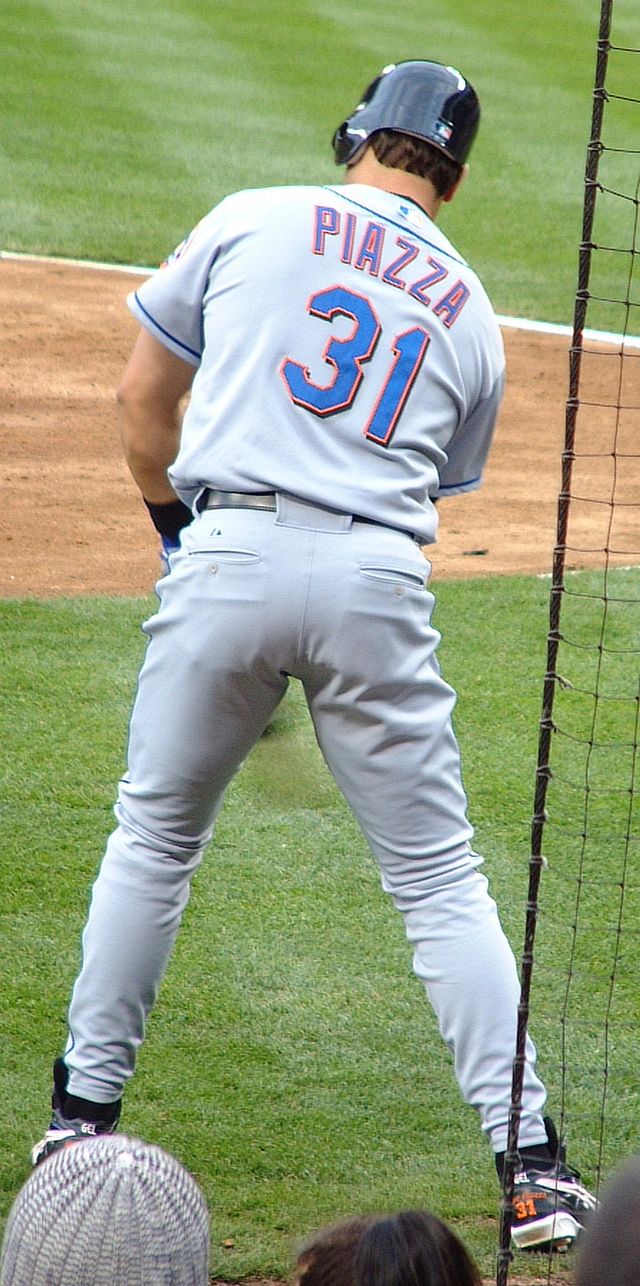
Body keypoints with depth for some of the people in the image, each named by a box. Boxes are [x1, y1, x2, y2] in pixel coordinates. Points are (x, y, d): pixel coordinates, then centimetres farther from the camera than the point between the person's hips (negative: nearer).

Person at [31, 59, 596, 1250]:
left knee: (153, 839, 17)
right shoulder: (471, 312, 16)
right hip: (380, 576, 1)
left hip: (230, 559, -1)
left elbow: (142, 396, 12)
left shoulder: (252, 220, 9)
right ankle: (532, 1162, 2)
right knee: (440, 878, 6)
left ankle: (83, 1114, 22)